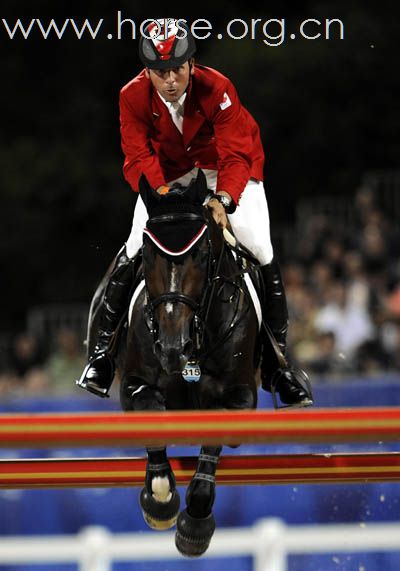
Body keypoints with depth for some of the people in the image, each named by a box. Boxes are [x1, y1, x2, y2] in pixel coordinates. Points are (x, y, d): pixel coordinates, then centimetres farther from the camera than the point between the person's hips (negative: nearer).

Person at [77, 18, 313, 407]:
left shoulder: (216, 88, -28)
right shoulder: (134, 97, -21)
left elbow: (236, 152, -31)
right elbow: (139, 156, -22)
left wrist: (224, 198, -49)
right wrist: (158, 194, -42)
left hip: (227, 171, -2)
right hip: (168, 174, 2)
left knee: (262, 254, -15)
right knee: (133, 252, -14)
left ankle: (276, 357, -4)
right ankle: (102, 349, -1)